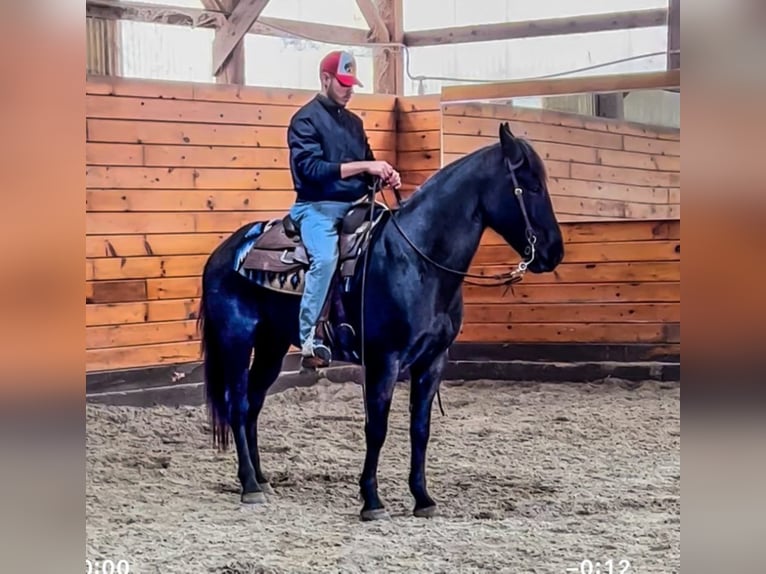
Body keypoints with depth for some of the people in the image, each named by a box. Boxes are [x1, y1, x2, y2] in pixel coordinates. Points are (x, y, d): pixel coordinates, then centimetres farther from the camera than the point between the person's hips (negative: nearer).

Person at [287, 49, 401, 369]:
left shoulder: (353, 122, 17)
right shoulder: (306, 119, -5)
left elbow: (366, 168, 23)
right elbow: (311, 168, -17)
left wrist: (385, 175, -1)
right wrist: (364, 166, -20)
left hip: (354, 206, 8)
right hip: (317, 207, -8)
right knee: (325, 257, -32)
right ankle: (310, 340, -27)